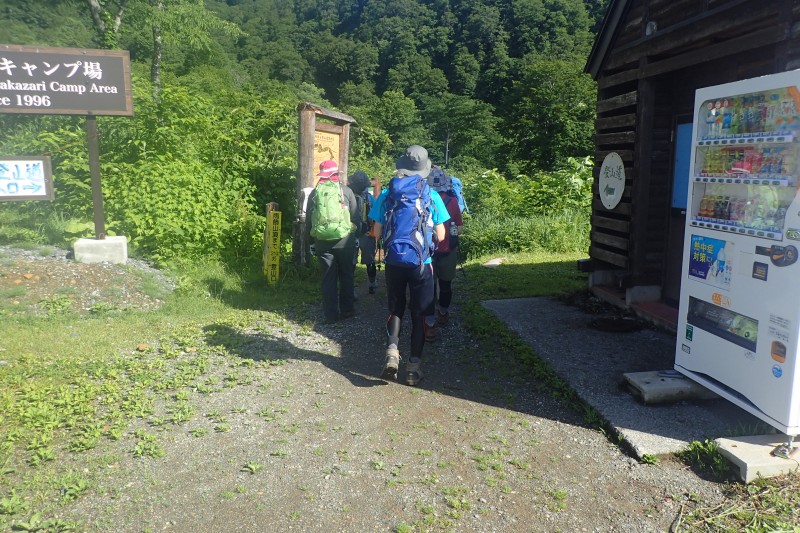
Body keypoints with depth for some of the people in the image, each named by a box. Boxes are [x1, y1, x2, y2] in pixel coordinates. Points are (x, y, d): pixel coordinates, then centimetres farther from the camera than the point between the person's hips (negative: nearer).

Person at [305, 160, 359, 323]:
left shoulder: (315, 192, 5)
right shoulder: (346, 190, -1)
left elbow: (309, 219, 9)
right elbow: (355, 216, 0)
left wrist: (311, 239, 17)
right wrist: (354, 236, 12)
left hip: (322, 241, 1)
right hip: (344, 240, -1)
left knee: (328, 278, 6)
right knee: (346, 276, 13)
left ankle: (331, 315, 7)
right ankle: (346, 310, 18)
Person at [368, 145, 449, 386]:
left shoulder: (386, 194, -2)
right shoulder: (432, 196, -5)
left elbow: (377, 232, 2)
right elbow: (440, 237, -2)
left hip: (393, 262, 2)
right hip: (421, 263, -1)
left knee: (395, 310, 18)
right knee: (419, 314, 11)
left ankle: (391, 353, -1)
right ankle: (414, 365, 12)